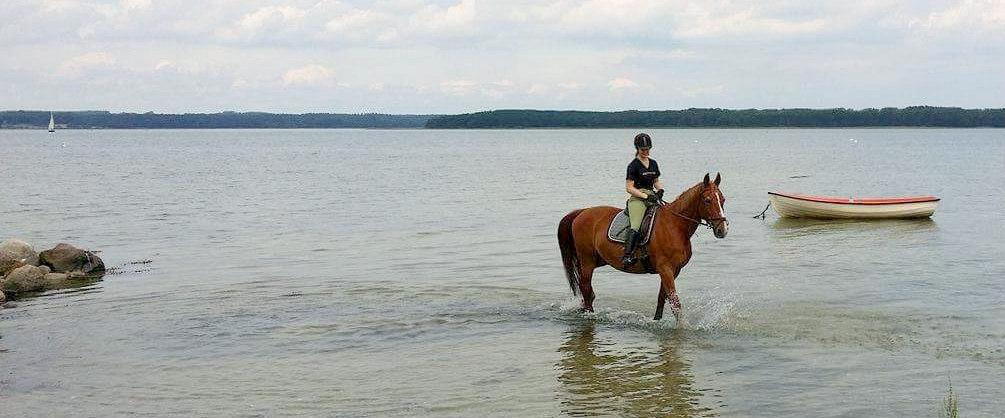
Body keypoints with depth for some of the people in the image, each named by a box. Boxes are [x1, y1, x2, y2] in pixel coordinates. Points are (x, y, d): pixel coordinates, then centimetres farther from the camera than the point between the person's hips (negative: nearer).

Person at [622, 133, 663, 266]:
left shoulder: (653, 163, 16)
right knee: (635, 227, -26)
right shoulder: (634, 165, -3)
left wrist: (660, 190, 3)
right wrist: (646, 196, -14)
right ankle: (627, 255, -35)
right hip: (637, 199, -7)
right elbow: (629, 188, -7)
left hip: (652, 197, 7)